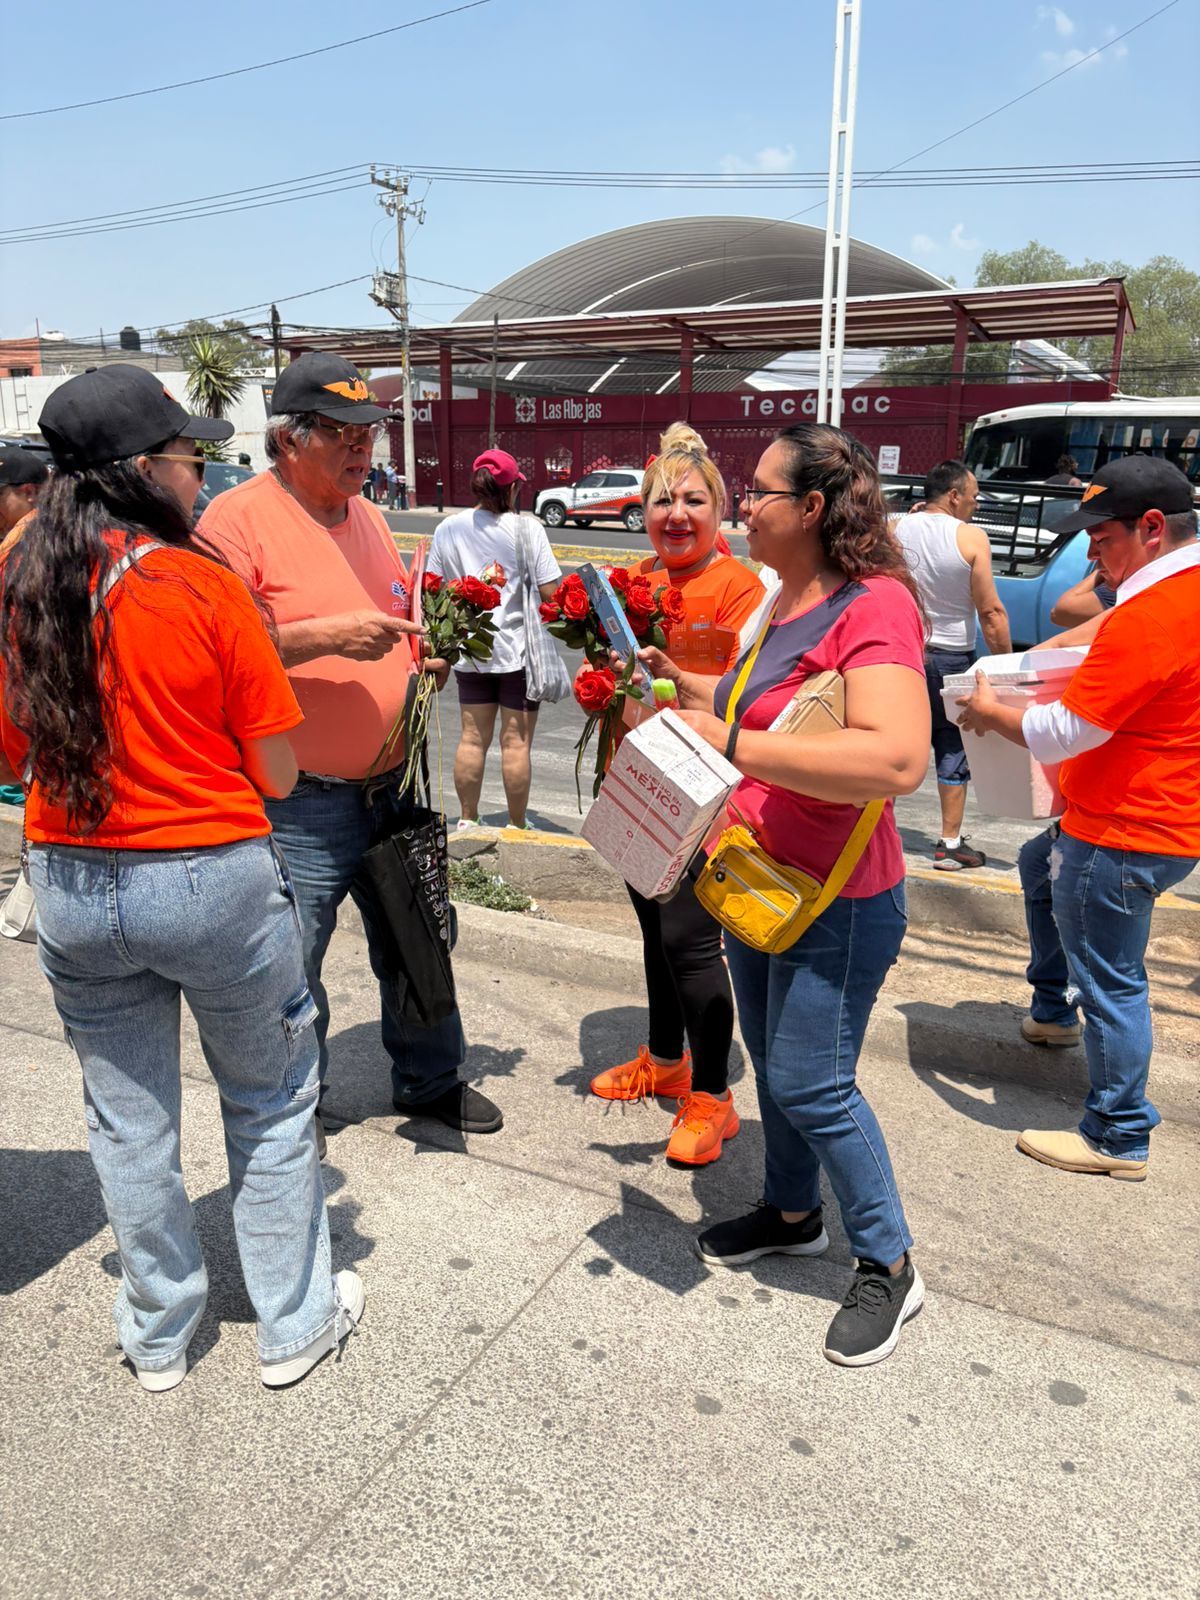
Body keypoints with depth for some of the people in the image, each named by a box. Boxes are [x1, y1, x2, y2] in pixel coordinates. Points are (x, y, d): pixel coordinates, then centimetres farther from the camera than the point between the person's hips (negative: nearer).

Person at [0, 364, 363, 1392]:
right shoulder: (205, 585, -14)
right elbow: (277, 774, -10)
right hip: (214, 881, -4)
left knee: (127, 1115, 19)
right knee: (271, 1104, 15)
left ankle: (158, 1336, 37)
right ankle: (295, 1325, 30)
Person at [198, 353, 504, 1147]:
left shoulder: (368, 515, 13)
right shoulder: (238, 518, -11)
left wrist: (430, 654, 3)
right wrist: (327, 636, -26)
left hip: (390, 787, 7)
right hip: (300, 805, -7)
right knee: (290, 970, 6)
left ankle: (430, 1079, 39)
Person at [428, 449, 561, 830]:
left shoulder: (447, 529, 0)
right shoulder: (528, 528, -10)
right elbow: (550, 592, -15)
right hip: (517, 649, -4)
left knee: (473, 737, 13)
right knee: (517, 741, 5)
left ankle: (467, 821, 21)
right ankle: (516, 826, 15)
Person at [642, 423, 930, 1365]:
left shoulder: (875, 607, -23)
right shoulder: (788, 603, 8)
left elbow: (898, 758, -38)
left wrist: (734, 745, -36)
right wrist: (687, 686, 11)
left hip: (834, 899, -9)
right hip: (756, 880, 9)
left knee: (811, 1084, -1)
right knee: (771, 1060, 20)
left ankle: (890, 1267, 22)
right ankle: (793, 1215, 42)